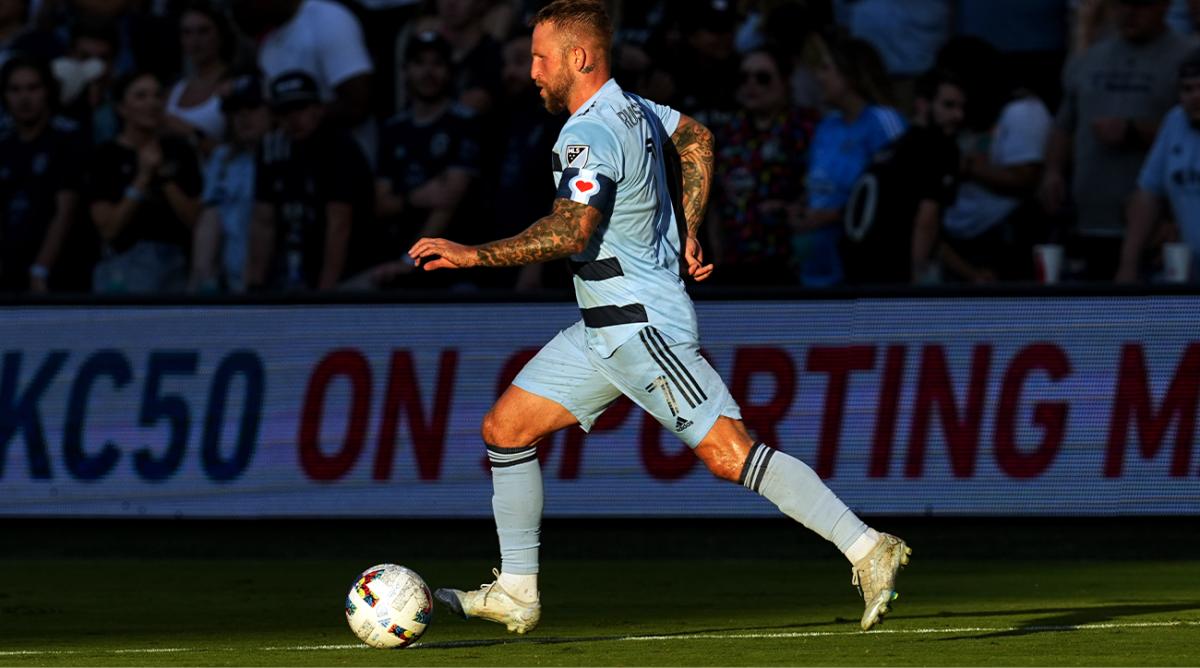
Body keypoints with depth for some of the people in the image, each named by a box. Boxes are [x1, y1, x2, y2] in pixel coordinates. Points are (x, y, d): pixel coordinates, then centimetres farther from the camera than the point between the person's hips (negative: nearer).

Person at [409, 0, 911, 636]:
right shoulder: (628, 106, 10)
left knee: (729, 452, -13)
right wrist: (686, 231, 24)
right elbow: (695, 137, 27)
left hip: (642, 325, -11)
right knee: (505, 426, 9)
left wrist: (473, 255, -26)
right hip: (606, 326, 11)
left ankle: (867, 550, -12)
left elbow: (568, 232, -31)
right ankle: (514, 594, 12)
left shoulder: (590, 137, -20)